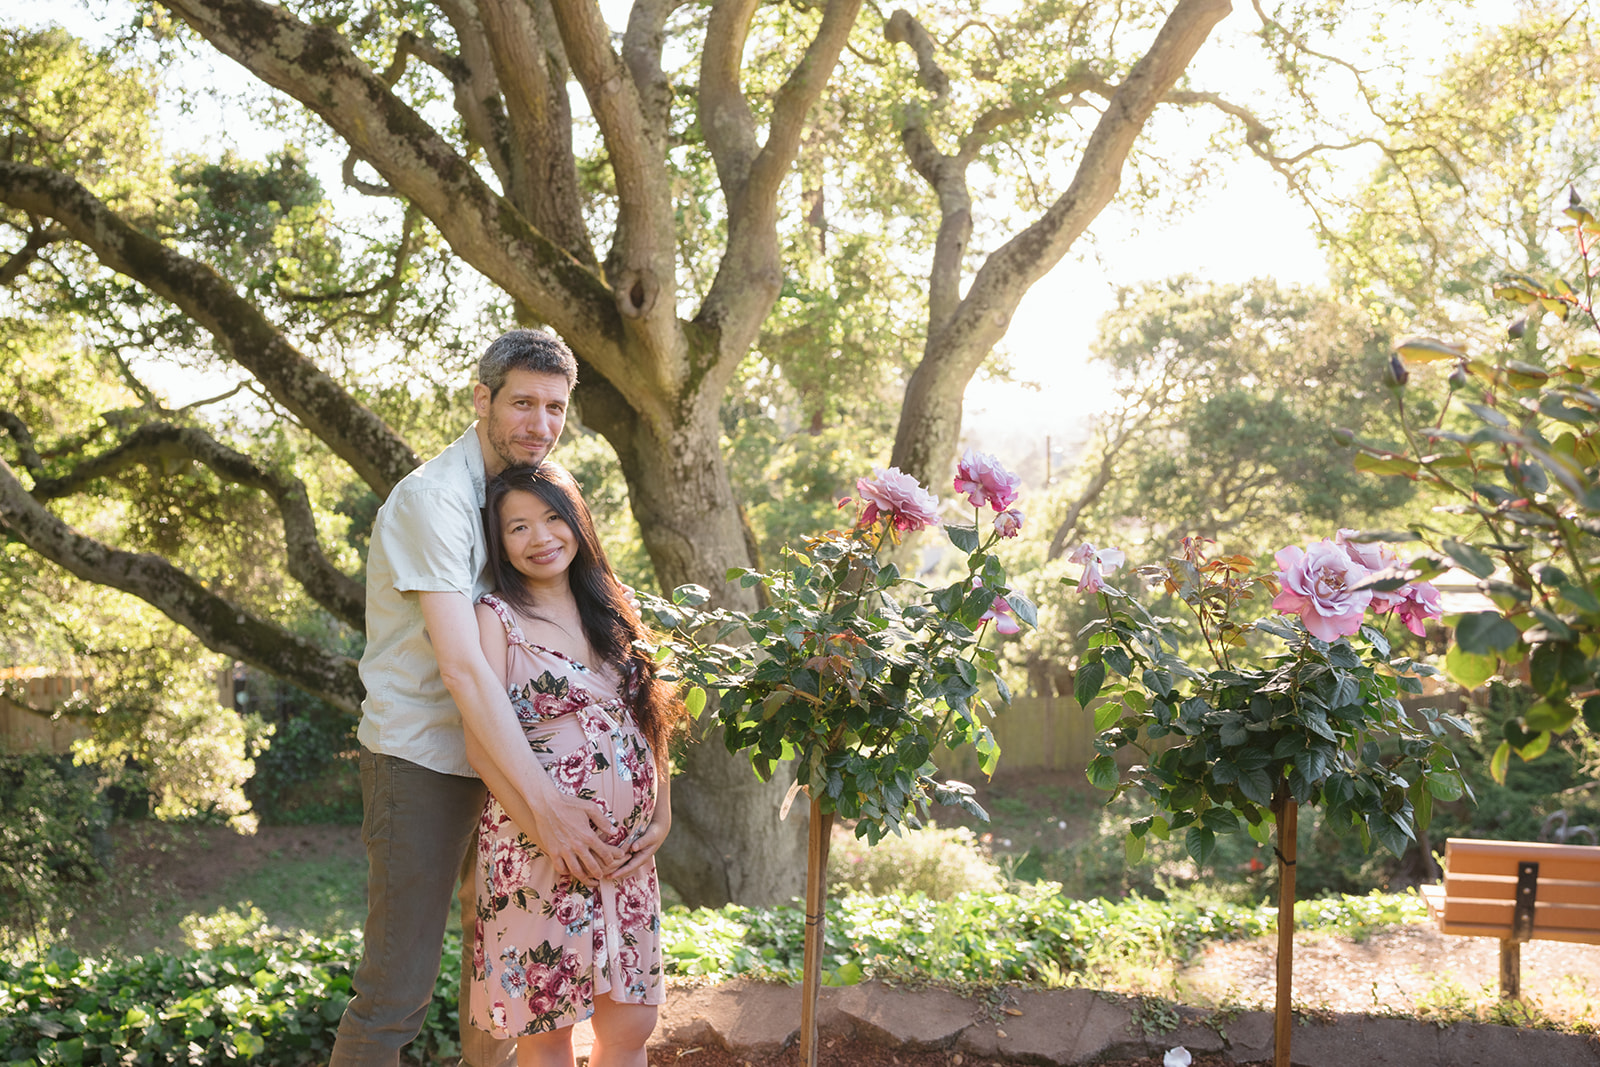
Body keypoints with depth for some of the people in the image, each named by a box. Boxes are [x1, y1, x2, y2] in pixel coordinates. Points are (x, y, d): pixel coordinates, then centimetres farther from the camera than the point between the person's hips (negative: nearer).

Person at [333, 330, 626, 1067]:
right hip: (424, 762, -8)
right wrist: (545, 804, -33)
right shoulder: (433, 499, -19)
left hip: (495, 756, 9)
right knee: (397, 991, -7)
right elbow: (462, 666, -28)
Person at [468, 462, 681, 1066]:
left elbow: (651, 720, 17)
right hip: (538, 850, -5)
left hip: (628, 852, 5)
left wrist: (661, 816, 5)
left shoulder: (611, 611, 13)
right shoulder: (498, 618, -4)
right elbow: (482, 742, -11)